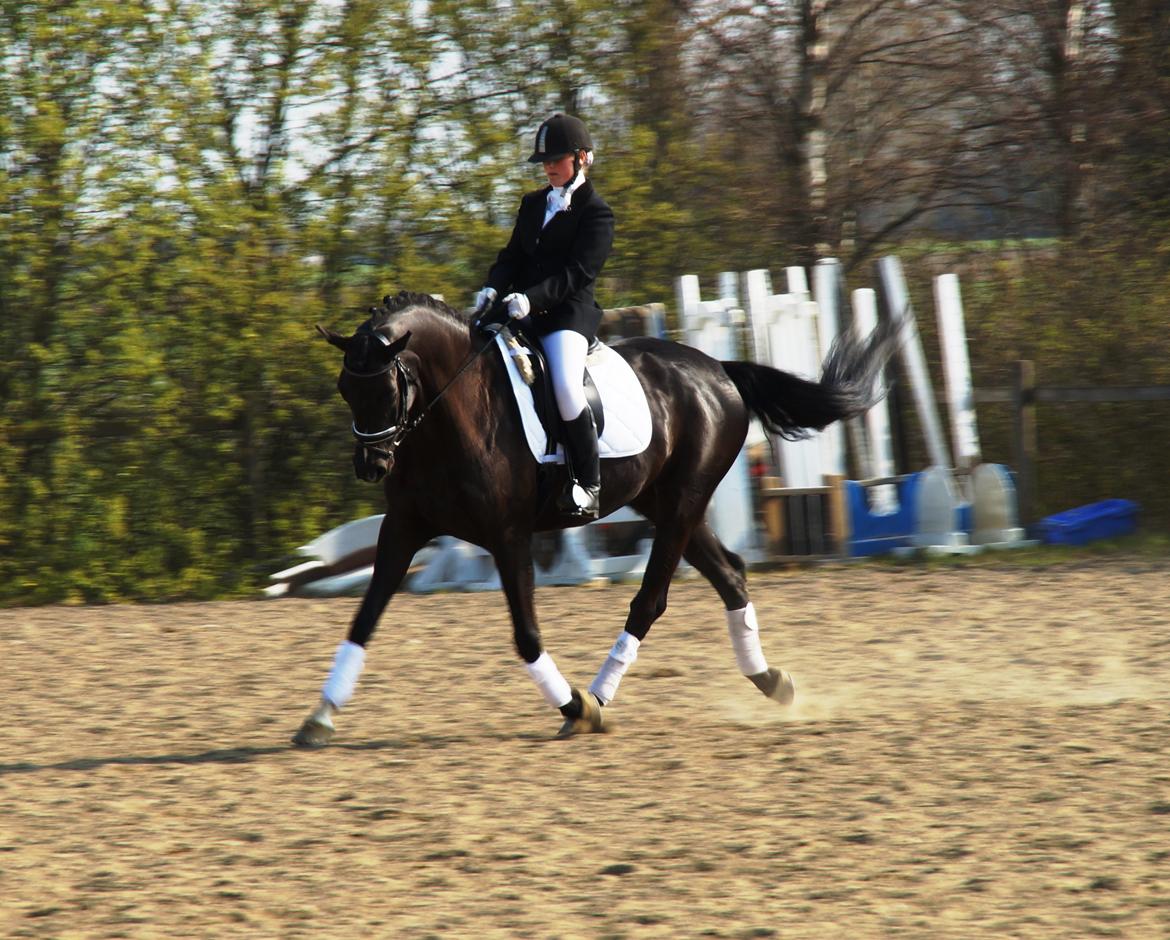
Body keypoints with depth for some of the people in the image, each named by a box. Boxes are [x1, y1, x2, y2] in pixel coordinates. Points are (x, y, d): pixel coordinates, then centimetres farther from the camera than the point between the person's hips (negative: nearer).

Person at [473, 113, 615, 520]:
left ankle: (588, 484, -20)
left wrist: (531, 298, -27)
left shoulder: (595, 213, -4)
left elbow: (578, 272, -15)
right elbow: (513, 256, 16)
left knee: (567, 387, -30)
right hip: (521, 311, 8)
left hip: (568, 314, -8)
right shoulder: (533, 204, 19)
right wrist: (493, 288, -7)